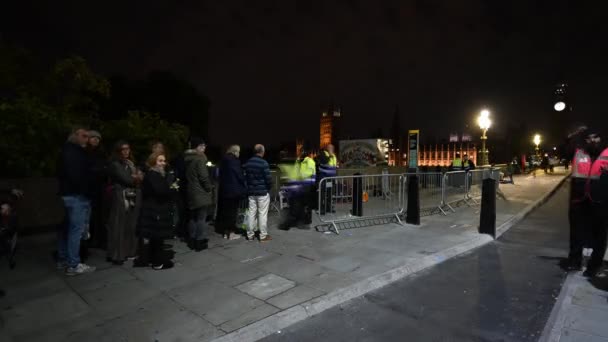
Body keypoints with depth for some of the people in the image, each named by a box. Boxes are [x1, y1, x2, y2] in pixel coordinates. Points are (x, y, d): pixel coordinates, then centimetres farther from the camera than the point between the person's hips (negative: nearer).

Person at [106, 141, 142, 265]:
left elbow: (140, 177, 10)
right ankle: (116, 255, 3)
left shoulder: (131, 163, 17)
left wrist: (135, 177, -10)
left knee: (131, 226, 8)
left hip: (133, 197, 6)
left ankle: (129, 251, 18)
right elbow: (126, 179, -13)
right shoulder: (115, 164, -4)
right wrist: (136, 178, 3)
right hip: (121, 198, -6)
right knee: (119, 227, -3)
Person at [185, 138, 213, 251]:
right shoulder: (200, 159, -15)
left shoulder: (187, 159, 11)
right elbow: (204, 177, -19)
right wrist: (209, 188, -5)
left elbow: (188, 176, 13)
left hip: (191, 192, 8)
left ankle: (192, 240, 22)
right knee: (201, 218, -1)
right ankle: (200, 241, 3)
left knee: (193, 217, 16)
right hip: (201, 192, -8)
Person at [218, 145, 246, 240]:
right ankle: (231, 233, 7)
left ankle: (225, 232, 21)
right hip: (234, 190, -7)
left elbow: (221, 175, 14)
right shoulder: (234, 160, -14)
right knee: (233, 211, 1)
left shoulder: (223, 160, 10)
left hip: (224, 189, 7)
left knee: (225, 210, 13)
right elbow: (240, 175, -14)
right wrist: (244, 187, 0)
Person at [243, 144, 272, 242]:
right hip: (263, 192, -6)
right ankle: (263, 236, 6)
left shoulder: (247, 163, 6)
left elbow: (245, 176, 10)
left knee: (251, 213, 10)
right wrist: (269, 187, 2)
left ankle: (250, 235, 17)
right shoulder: (263, 163, -15)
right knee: (262, 214, 0)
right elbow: (268, 178, -15)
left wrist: (249, 186, 16)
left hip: (251, 191, 6)